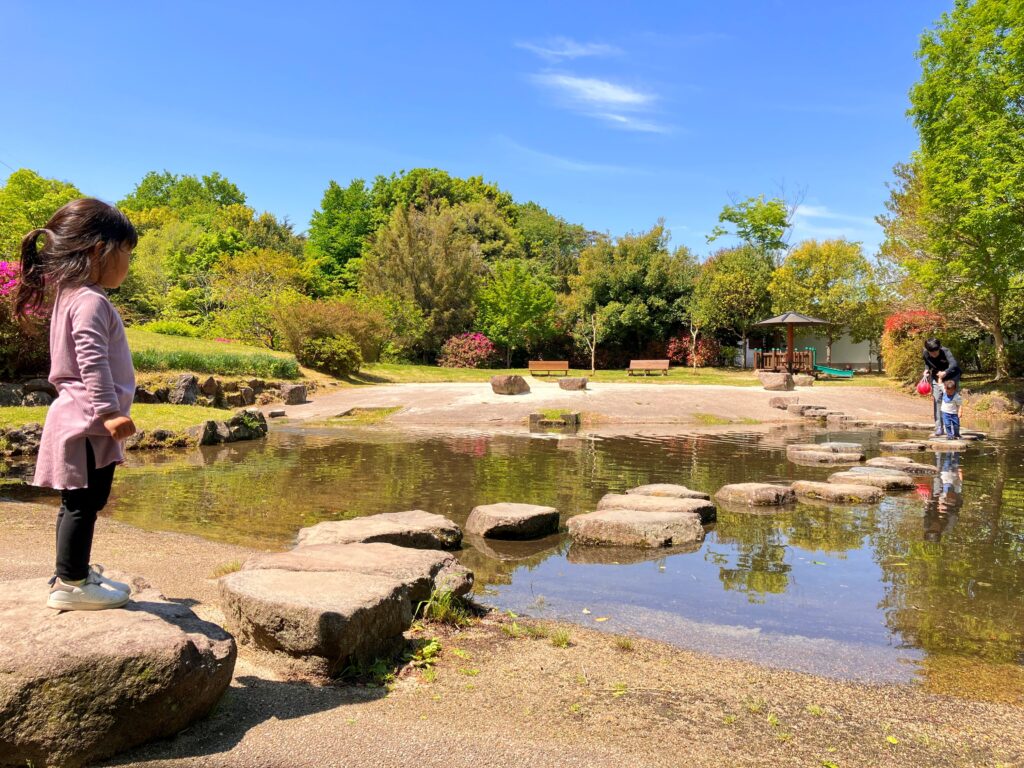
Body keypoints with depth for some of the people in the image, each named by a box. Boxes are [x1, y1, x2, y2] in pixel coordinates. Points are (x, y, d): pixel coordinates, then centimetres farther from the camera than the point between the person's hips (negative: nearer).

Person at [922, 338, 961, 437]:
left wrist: (945, 372, -64)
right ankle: (939, 430, 0)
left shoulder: (945, 351, -29)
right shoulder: (926, 353, -15)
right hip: (936, 378, 4)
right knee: (936, 401, -3)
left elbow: (954, 364, -46)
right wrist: (926, 370, -13)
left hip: (951, 378, -4)